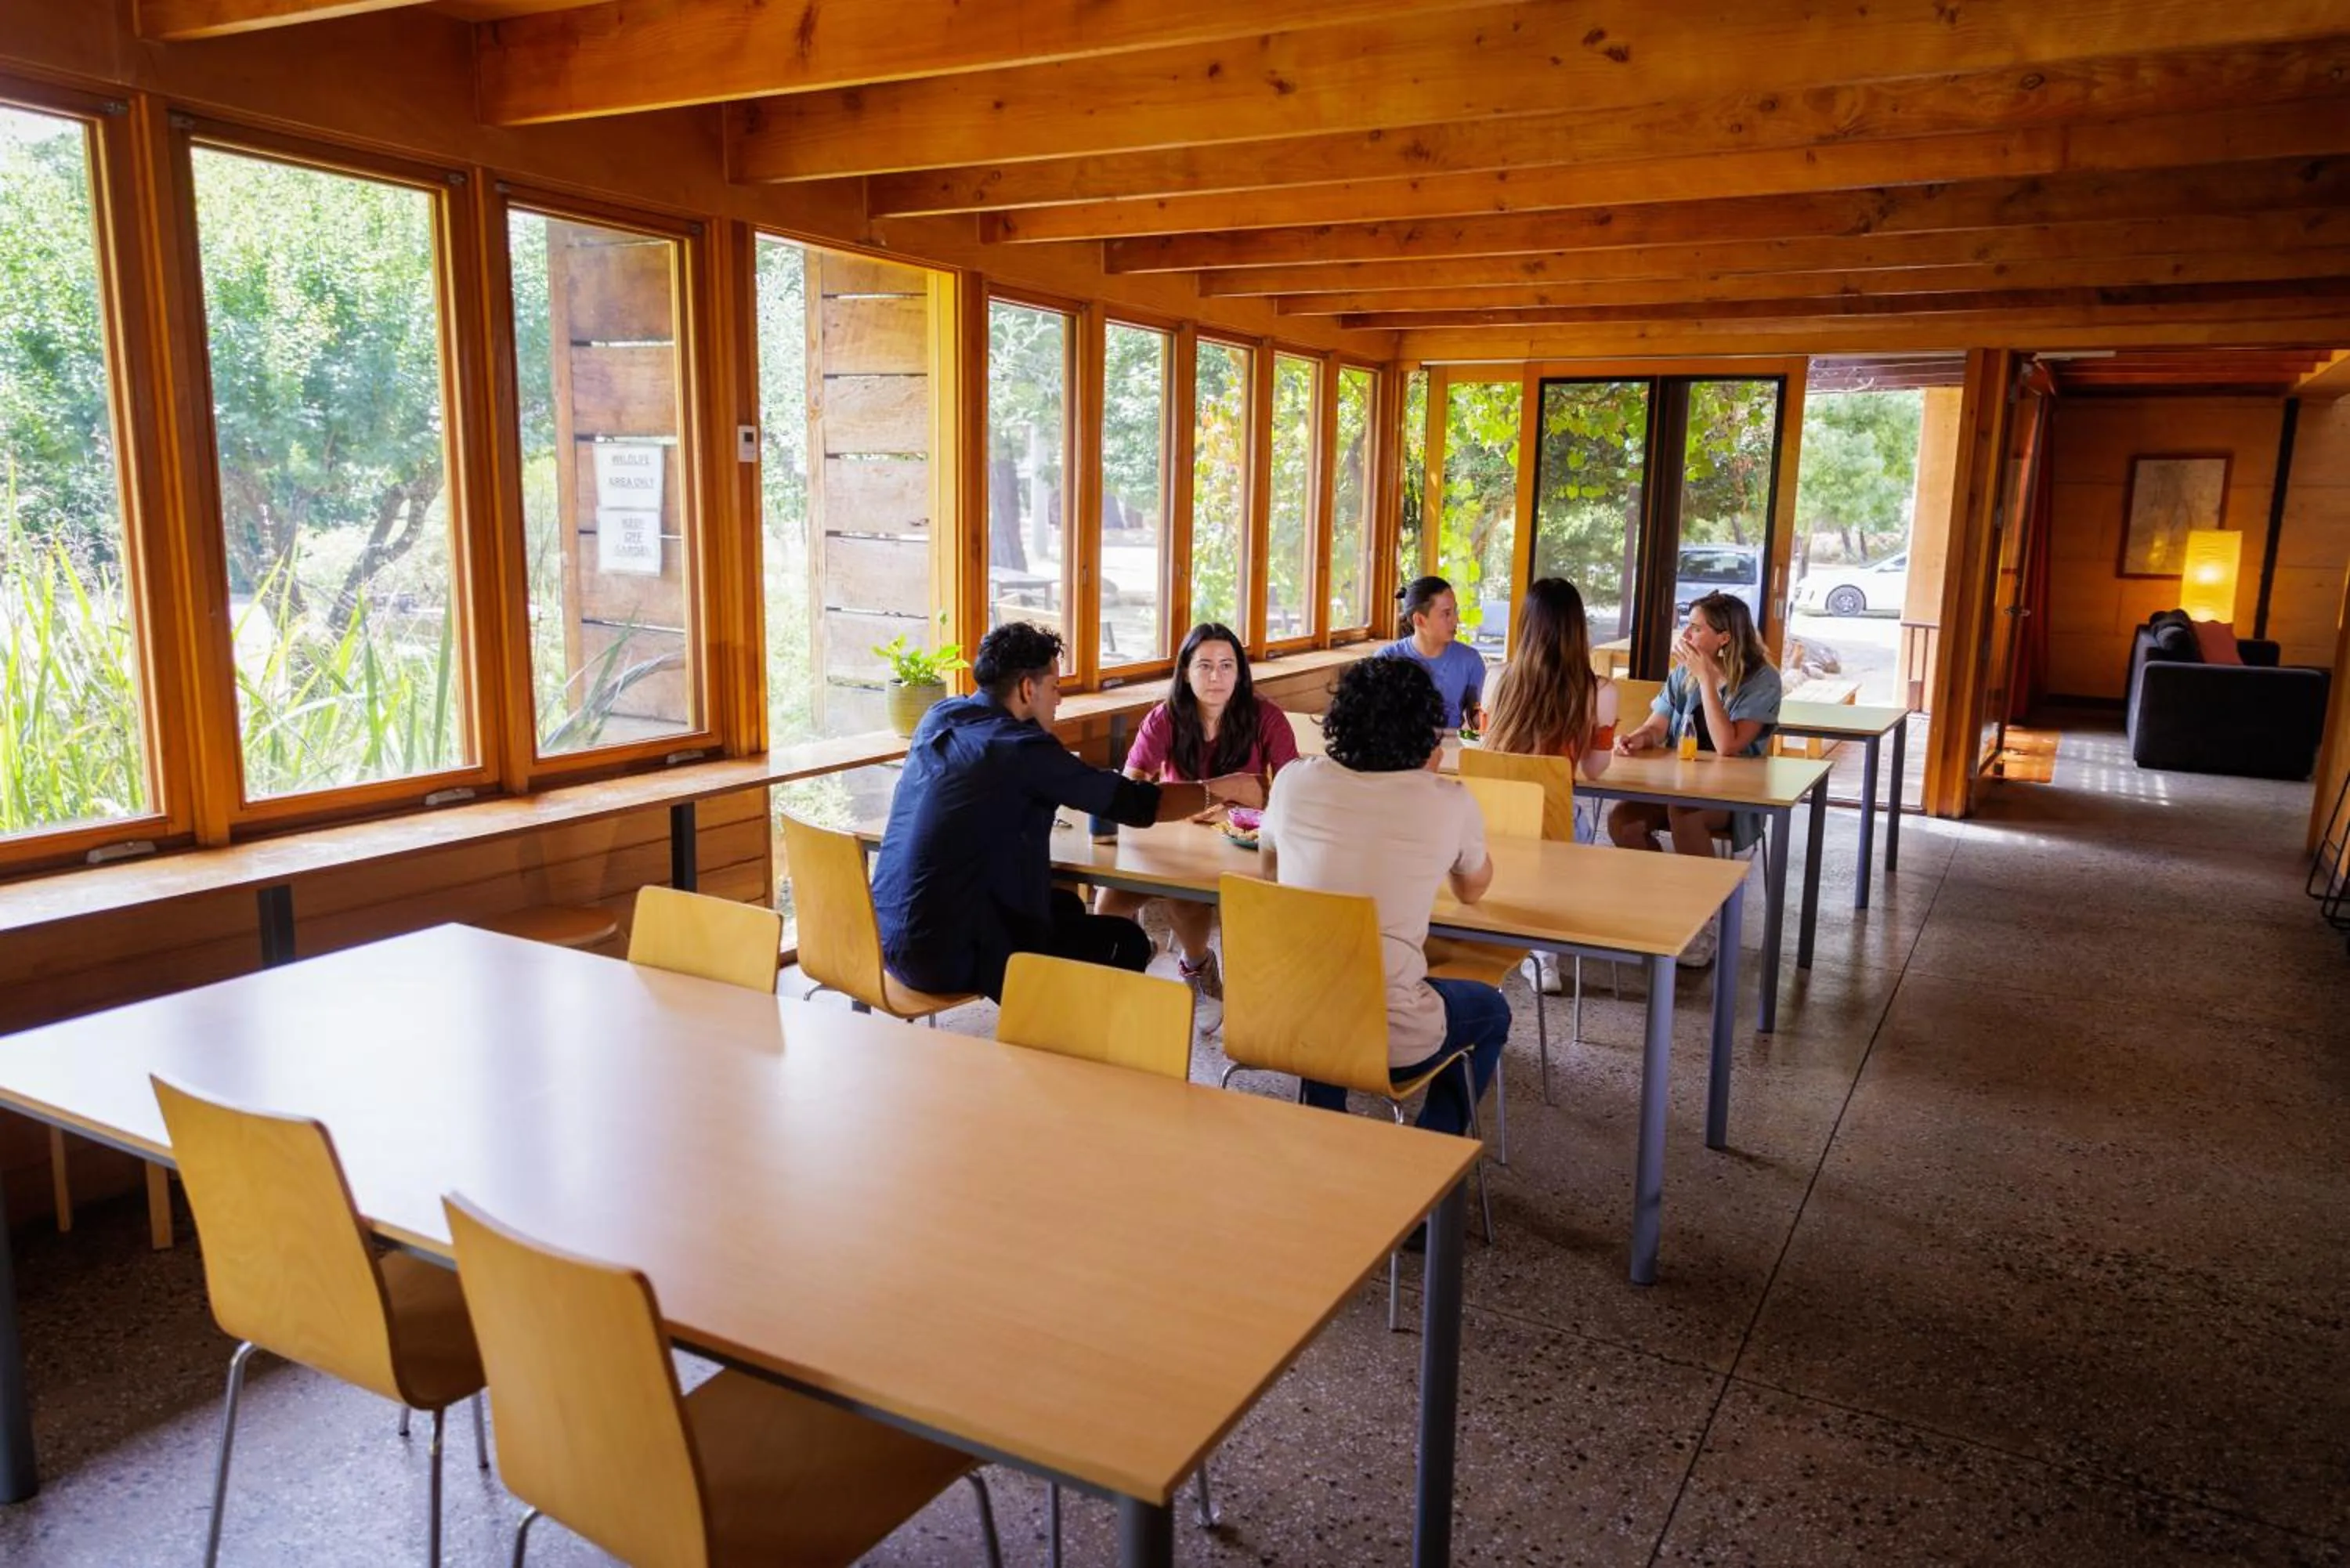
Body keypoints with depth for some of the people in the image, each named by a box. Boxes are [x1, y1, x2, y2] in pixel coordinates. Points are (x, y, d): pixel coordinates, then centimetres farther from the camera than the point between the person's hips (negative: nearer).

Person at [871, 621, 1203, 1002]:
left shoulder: (938, 718, 6)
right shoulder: (1023, 749, -16)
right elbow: (1135, 804, -9)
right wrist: (1215, 791, 5)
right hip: (948, 957, -9)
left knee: (1066, 907, 26)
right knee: (1128, 942, 2)